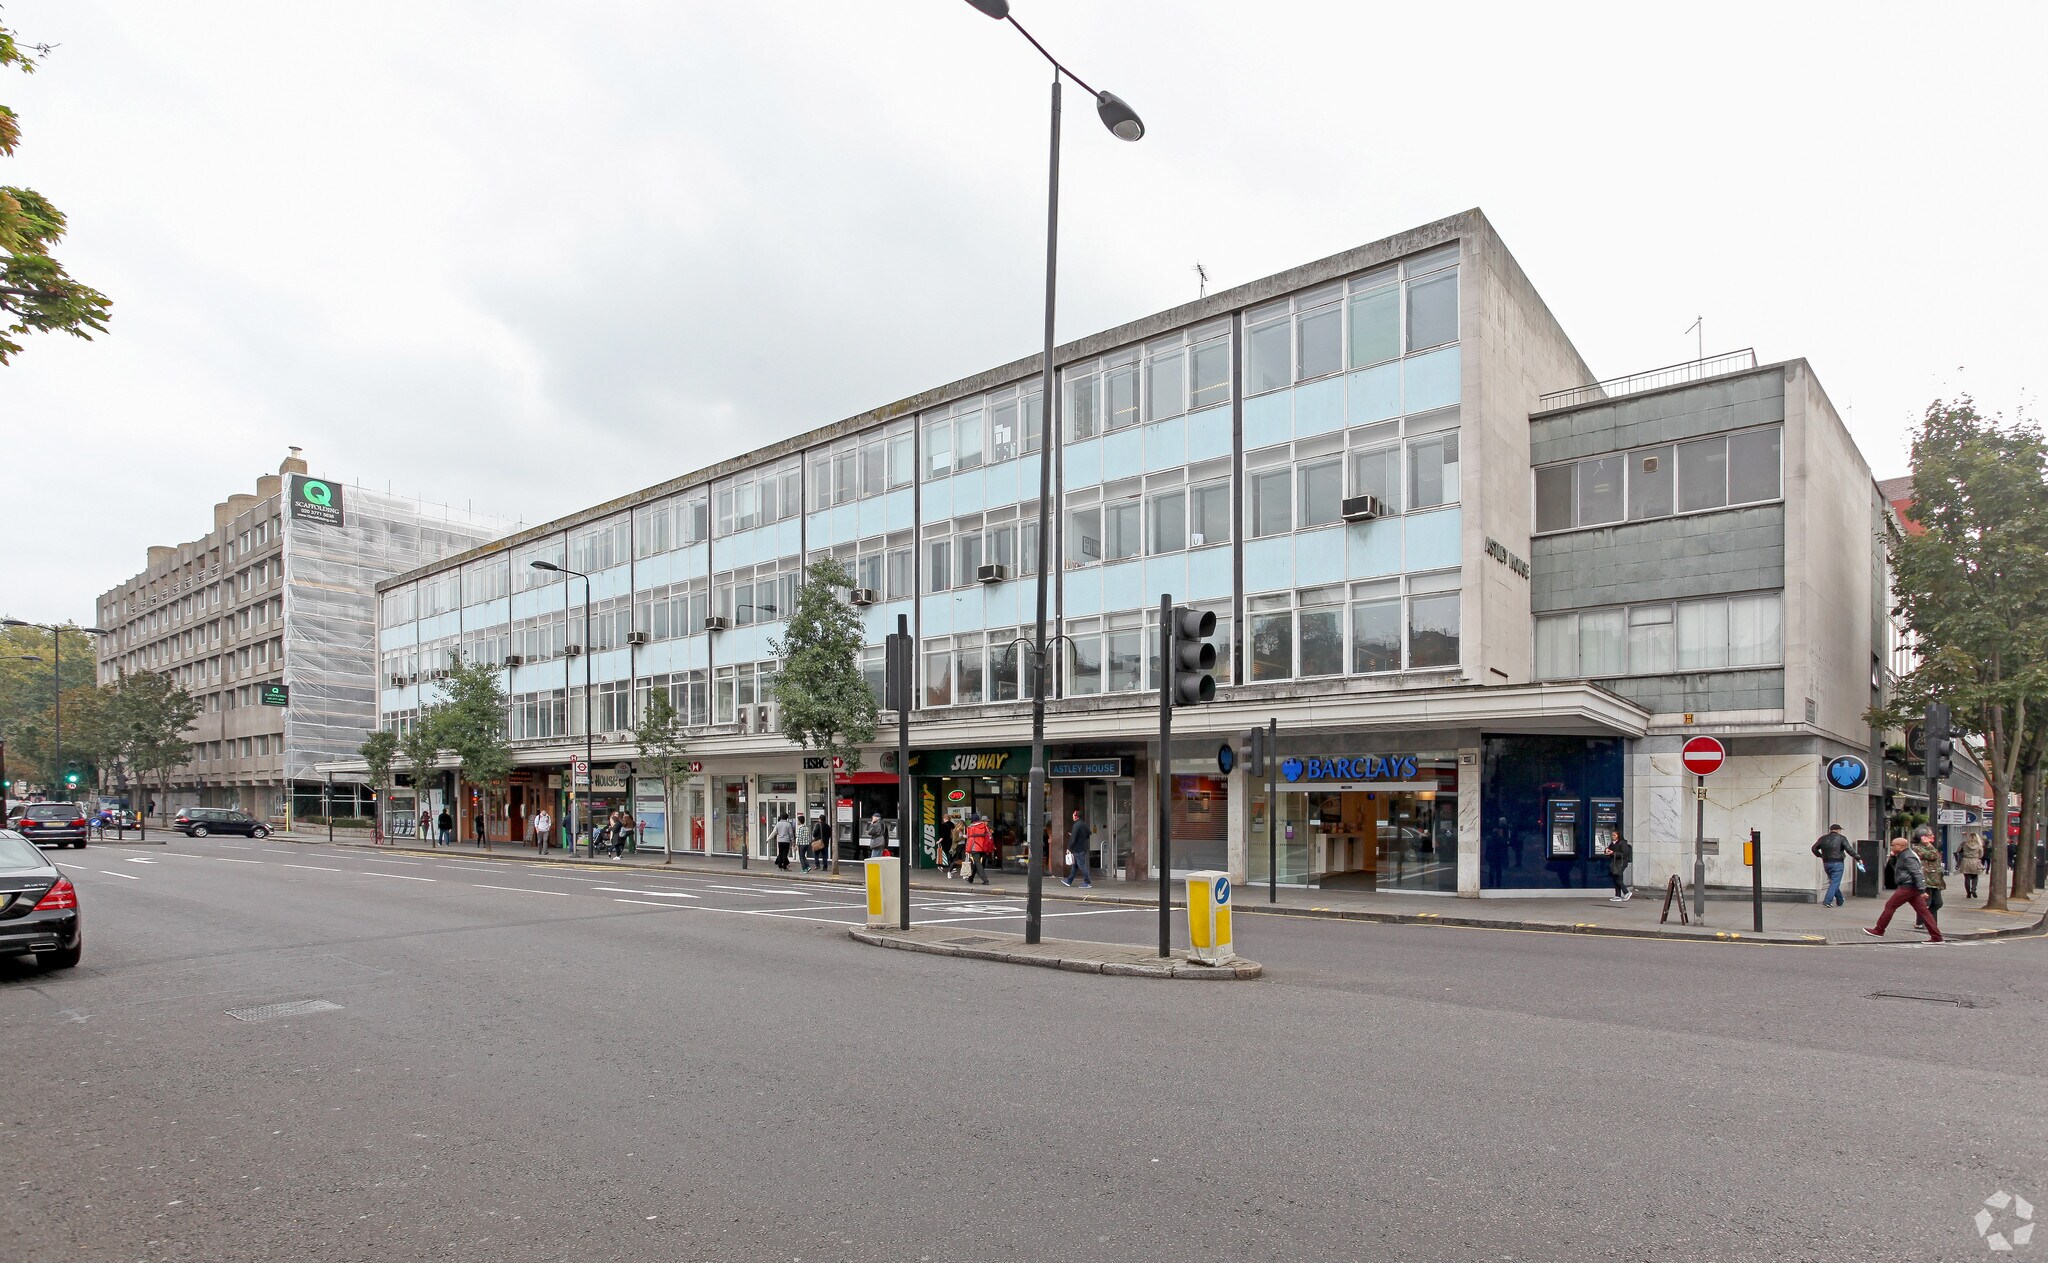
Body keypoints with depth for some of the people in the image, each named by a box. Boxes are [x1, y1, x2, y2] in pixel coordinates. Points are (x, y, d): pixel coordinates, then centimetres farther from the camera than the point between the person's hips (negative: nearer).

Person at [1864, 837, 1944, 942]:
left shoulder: (1908, 857, -15)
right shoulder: (1902, 855, 16)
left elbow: (1917, 873, -22)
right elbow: (1895, 867, 27)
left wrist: (1922, 891, -26)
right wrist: (1892, 857, 9)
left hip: (1908, 887, -10)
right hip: (1913, 888, 10)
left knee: (1890, 906, -2)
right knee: (1923, 911, 6)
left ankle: (1879, 931, 5)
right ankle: (1937, 937, 3)